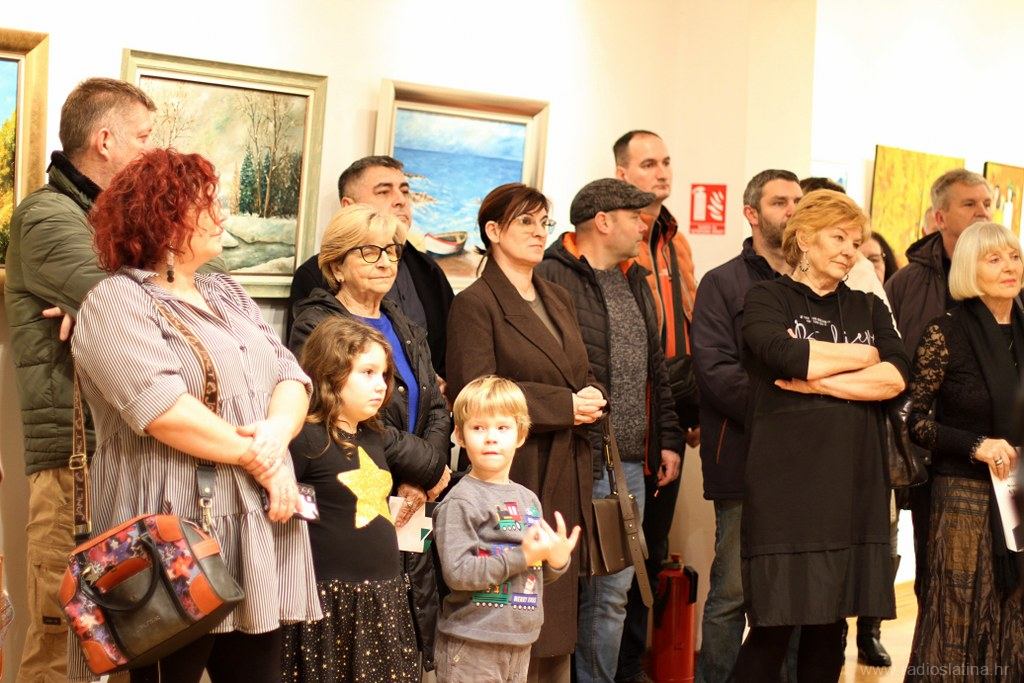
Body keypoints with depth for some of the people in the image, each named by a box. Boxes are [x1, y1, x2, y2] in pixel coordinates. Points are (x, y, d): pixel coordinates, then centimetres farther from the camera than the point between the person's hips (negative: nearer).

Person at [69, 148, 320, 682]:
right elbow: (162, 408, -20)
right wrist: (255, 456, -13)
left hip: (258, 528, 7)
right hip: (176, 537, -7)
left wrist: (277, 434, -12)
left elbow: (290, 375, 9)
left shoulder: (227, 293, 18)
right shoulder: (116, 303, -7)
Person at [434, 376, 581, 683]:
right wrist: (521, 557, -19)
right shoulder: (460, 501, -11)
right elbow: (457, 572, -21)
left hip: (521, 642, 7)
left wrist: (557, 560, -4)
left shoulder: (528, 499, 10)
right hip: (471, 645, -7)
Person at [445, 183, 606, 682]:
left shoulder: (559, 300, 18)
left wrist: (592, 396, 0)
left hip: (566, 477, 7)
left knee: (558, 606, 10)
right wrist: (564, 406, -15)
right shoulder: (475, 304, -6)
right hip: (513, 477, -7)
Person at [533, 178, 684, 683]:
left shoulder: (637, 285, 20)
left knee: (613, 593, 13)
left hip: (630, 467, 8)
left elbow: (656, 370, 23)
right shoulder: (551, 279, -8)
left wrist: (669, 439, 18)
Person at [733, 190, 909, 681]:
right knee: (776, 620, -3)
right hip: (786, 484, -4)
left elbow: (895, 377, 0)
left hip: (855, 487, 4)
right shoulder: (766, 299, 4)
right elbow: (790, 356, -16)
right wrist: (864, 355, -1)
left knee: (831, 621, 8)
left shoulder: (869, 309, 16)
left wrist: (816, 382, -10)